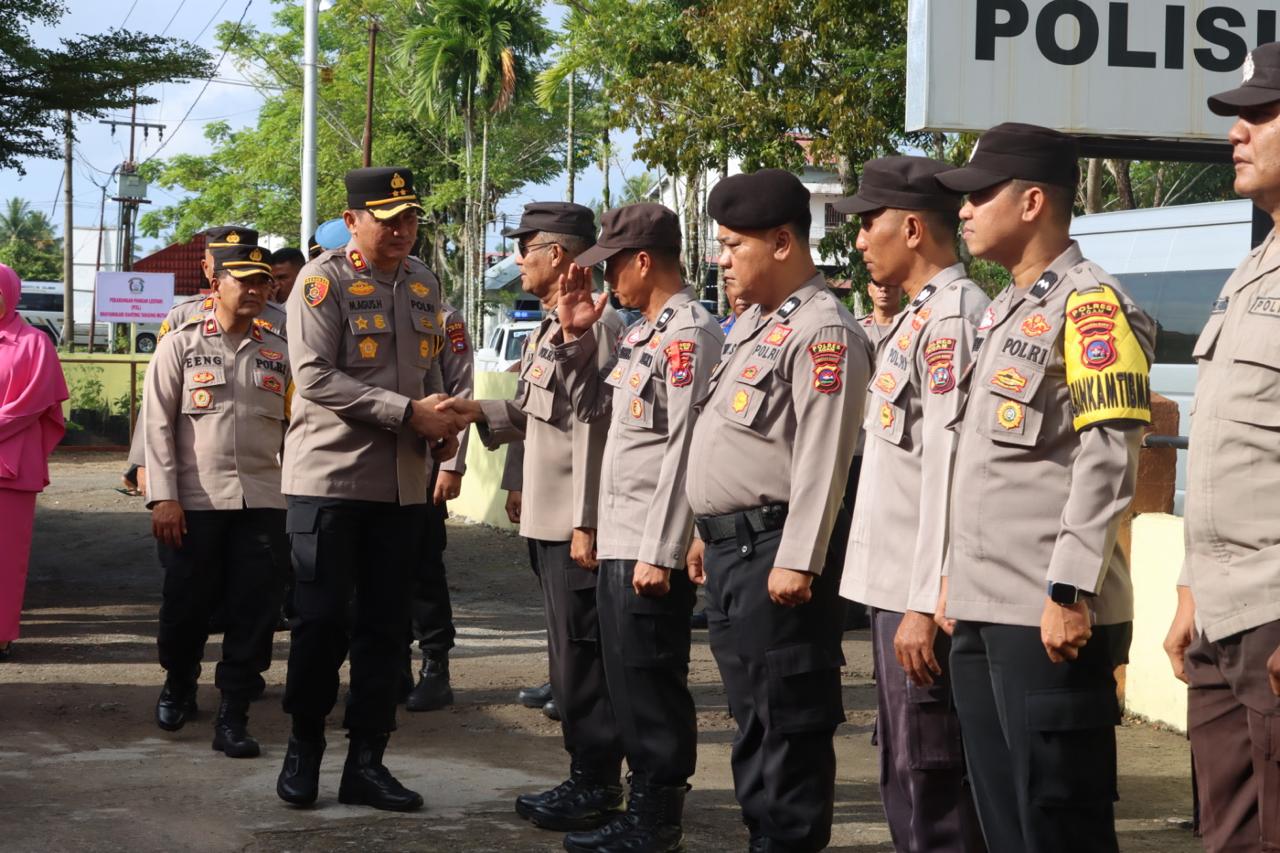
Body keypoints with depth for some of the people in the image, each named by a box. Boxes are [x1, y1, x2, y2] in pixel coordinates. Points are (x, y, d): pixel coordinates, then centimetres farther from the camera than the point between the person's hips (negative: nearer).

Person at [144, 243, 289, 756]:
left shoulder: (278, 353, 11)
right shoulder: (180, 345, 2)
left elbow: (293, 428, 13)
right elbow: (158, 423, -2)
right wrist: (163, 497, -10)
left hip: (262, 502, 2)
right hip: (195, 502, -2)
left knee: (254, 612, -2)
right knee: (186, 605, 6)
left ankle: (233, 717, 6)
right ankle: (178, 685, 33)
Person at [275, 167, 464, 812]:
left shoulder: (423, 283, 13)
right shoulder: (323, 280, -7)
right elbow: (314, 378, -16)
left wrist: (441, 428, 3)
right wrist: (407, 413, -19)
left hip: (402, 484, 6)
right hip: (329, 477, -5)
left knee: (386, 625, 7)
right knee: (322, 619, -2)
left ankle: (366, 762, 15)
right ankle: (304, 746, 17)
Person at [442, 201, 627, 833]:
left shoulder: (593, 325, -16)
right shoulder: (552, 325, 16)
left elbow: (593, 428, -20)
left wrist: (586, 522, -21)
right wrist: (484, 412, 5)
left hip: (576, 523, -10)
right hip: (550, 519, 10)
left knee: (580, 654, -3)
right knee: (569, 653, 15)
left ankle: (597, 787, 5)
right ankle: (585, 776, 25)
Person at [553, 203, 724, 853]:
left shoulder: (690, 333, -14)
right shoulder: (642, 333, 16)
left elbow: (684, 449, -19)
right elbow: (593, 407, 25)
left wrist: (660, 552, -20)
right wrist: (577, 336, 12)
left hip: (654, 548, -10)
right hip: (619, 539, 10)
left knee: (652, 684, -2)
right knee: (625, 683, 14)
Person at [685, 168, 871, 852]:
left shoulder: (822, 332, -14)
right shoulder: (753, 324, 17)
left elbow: (821, 459, -20)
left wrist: (797, 561, -22)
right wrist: (710, 533, 22)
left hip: (774, 551, -10)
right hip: (730, 547, 10)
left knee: (788, 719, -3)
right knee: (751, 714, 16)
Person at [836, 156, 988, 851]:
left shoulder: (952, 316, -14)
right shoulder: (917, 316, 17)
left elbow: (948, 468, -21)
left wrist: (926, 605, -22)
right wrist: (902, 597, 18)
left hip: (924, 596, -10)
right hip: (895, 585, 10)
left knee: (931, 780, -5)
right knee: (902, 775, 16)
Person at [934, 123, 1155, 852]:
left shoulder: (1091, 305, -11)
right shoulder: (1005, 311, 19)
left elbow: (1108, 462, -18)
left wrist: (1070, 592, -21)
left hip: (1049, 614, -9)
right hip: (983, 609, 9)